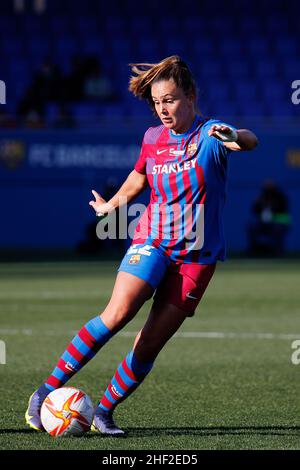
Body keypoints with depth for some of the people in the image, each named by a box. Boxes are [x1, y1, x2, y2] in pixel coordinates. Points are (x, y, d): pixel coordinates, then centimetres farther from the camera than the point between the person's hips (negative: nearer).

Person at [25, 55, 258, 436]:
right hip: (152, 240, 2)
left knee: (150, 345, -7)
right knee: (118, 312, -23)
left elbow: (249, 141, -33)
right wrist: (110, 205, 42)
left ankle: (104, 412, 11)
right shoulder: (153, 138, 5)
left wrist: (235, 137, -57)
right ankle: (47, 390, -20)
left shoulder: (210, 134, -9)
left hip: (197, 254, -2)